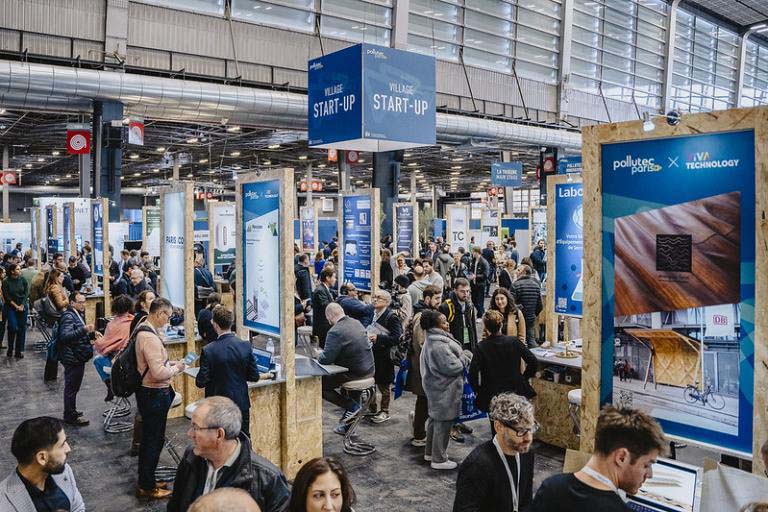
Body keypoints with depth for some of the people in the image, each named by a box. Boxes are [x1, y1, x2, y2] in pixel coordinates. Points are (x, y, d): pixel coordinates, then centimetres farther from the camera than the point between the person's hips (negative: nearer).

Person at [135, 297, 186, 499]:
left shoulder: (144, 331, 8)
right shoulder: (150, 338, -25)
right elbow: (158, 373, -28)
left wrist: (170, 364, 7)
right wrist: (176, 369, -11)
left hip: (148, 393, 10)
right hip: (154, 395, -10)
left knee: (149, 438, 20)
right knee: (154, 440, 3)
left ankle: (145, 482, 33)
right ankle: (147, 487, 15)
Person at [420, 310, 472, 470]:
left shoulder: (432, 340, 7)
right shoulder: (439, 345, -28)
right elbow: (452, 367, -26)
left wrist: (462, 355, 5)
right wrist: (466, 357, -11)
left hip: (436, 387, 11)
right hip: (444, 390, -11)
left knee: (435, 419, 22)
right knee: (443, 422, 2)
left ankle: (430, 452, 36)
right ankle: (439, 459, 14)